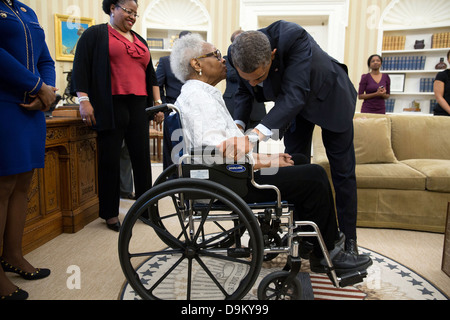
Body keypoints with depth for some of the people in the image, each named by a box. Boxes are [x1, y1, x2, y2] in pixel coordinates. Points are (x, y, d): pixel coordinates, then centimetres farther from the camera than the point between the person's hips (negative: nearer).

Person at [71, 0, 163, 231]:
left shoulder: (139, 40, 23)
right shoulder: (96, 34, 5)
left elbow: (150, 74, 23)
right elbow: (80, 67, -3)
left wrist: (157, 102, 15)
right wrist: (84, 100, -13)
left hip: (138, 107, 5)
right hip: (110, 106, -5)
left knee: (142, 158, 2)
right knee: (110, 159, -1)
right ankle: (110, 213, 11)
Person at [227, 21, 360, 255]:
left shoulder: (293, 37, -42)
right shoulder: (237, 53, -25)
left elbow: (294, 94, -48)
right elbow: (243, 91, -8)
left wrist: (260, 132, -62)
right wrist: (238, 123, -28)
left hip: (329, 97, -4)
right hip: (293, 104, 5)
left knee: (342, 171, 3)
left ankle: (348, 237, 18)